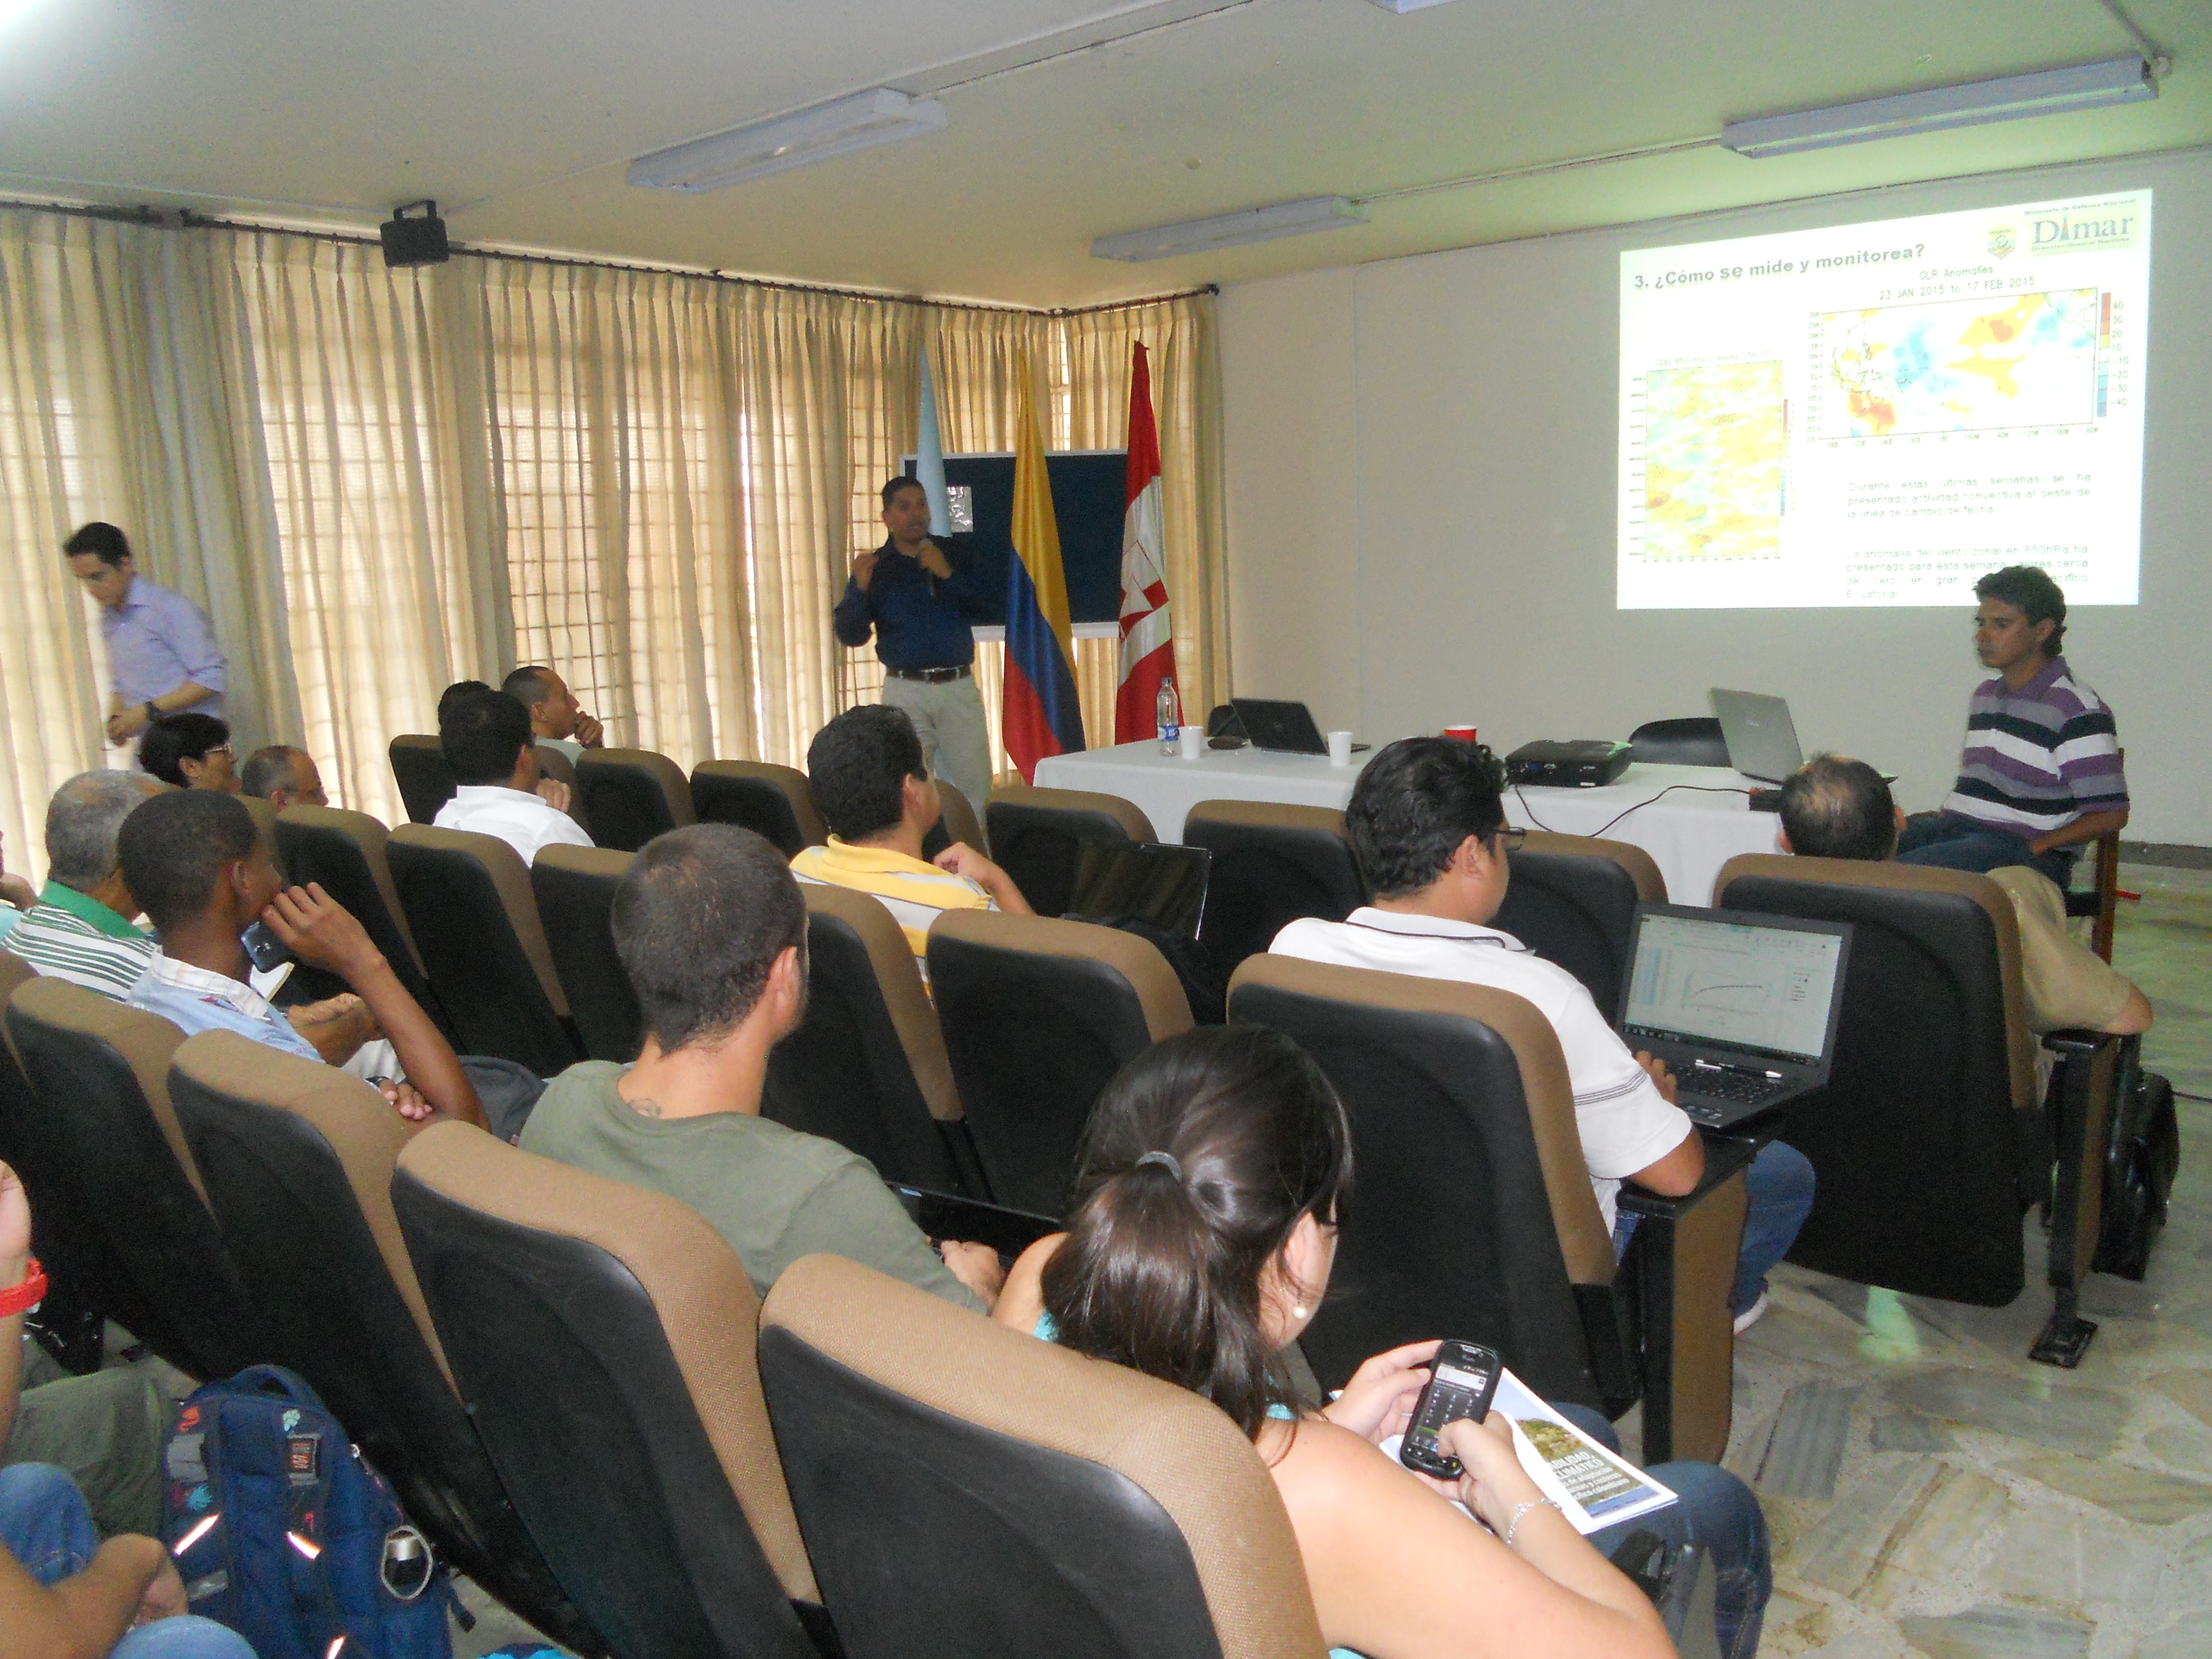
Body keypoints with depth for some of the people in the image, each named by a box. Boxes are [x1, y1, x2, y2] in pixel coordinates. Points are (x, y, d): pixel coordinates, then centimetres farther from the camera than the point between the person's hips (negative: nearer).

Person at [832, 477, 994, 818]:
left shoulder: (955, 555, 10)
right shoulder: (874, 567, 5)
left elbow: (985, 607, -1)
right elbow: (850, 635, -1)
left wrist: (948, 574, -12)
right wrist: (860, 588, -17)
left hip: (959, 687, 1)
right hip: (905, 691, -1)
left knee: (976, 784, -1)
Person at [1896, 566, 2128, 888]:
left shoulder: (2077, 710, -7)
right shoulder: (1985, 696, 20)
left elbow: (2110, 814, -10)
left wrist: (2034, 847, -16)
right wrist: (1940, 818, 9)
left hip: (2027, 851, -8)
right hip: (1956, 826, 8)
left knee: (1900, 871, -34)